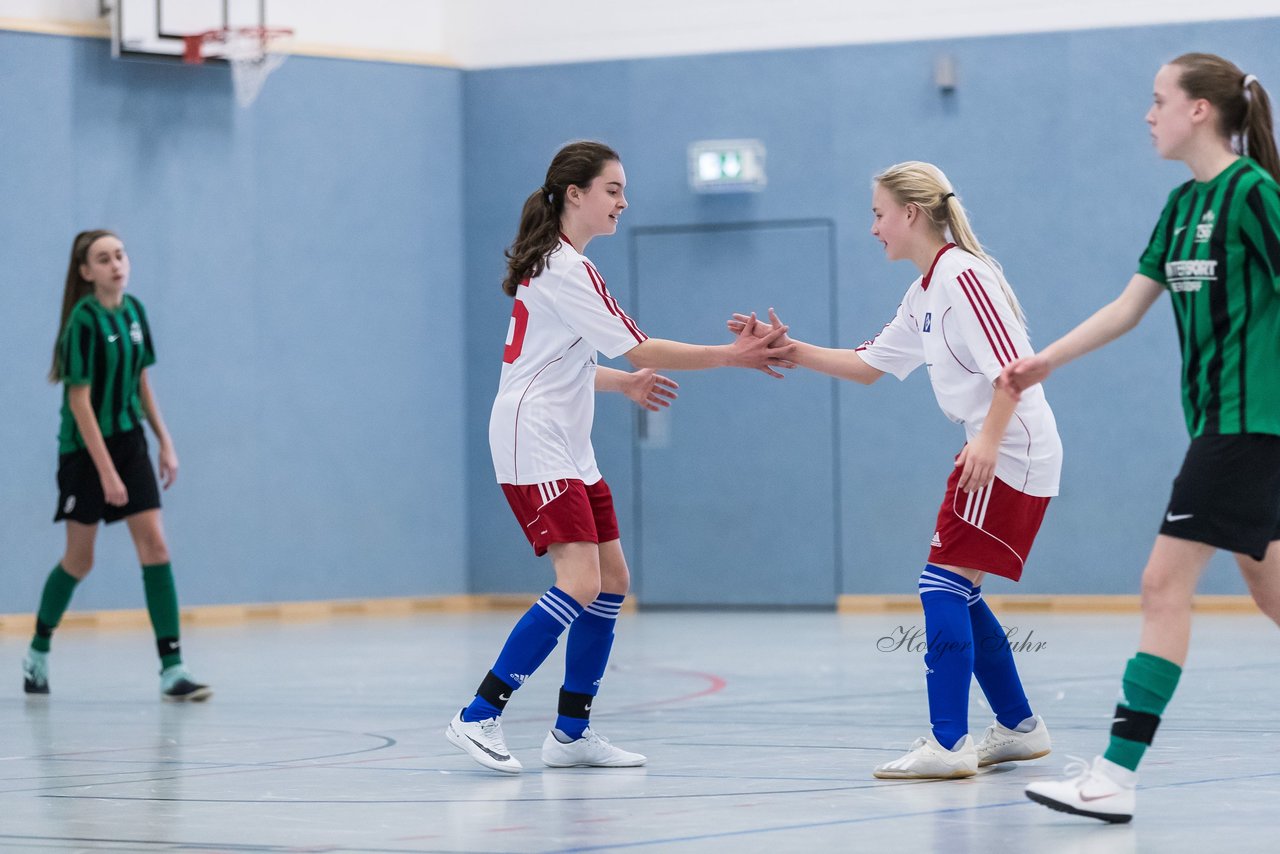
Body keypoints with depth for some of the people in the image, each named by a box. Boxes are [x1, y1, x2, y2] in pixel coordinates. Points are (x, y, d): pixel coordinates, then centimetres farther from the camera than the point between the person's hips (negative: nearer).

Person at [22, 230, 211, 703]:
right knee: (80, 559, 5)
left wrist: (165, 442, 9)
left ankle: (172, 669, -8)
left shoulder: (133, 310, 3)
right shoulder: (84, 320, -17)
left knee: (155, 546, -6)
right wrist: (106, 471, -22)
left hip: (129, 442, 6)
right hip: (85, 449, -6)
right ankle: (38, 654, 28)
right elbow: (79, 401, -19)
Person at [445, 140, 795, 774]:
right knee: (580, 583, -19)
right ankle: (478, 717, -18)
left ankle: (571, 731, 11)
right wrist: (733, 356, -13)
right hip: (534, 443, -11)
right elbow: (643, 350, -16)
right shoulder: (566, 269, -14)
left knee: (612, 582, 7)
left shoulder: (559, 264, 17)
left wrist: (622, 383, 28)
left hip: (568, 448, 11)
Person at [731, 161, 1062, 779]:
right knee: (957, 594, 13)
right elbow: (870, 365, 21)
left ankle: (947, 745, -16)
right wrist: (791, 351, 13)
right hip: (989, 454, 10)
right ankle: (1019, 728, 22)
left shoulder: (964, 276, -15)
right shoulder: (924, 294, 16)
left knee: (944, 584, -13)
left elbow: (1013, 367, -22)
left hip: (1012, 453, -10)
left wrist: (989, 440, -30)